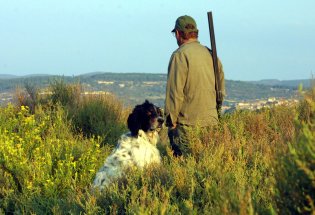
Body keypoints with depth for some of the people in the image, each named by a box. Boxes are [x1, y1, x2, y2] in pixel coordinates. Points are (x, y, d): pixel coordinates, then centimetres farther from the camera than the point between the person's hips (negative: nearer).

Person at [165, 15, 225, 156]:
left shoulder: (180, 55, -11)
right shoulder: (209, 53, 11)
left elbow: (175, 90, -13)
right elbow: (221, 83, 17)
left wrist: (171, 118, -8)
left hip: (188, 121, -7)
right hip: (210, 118, 7)